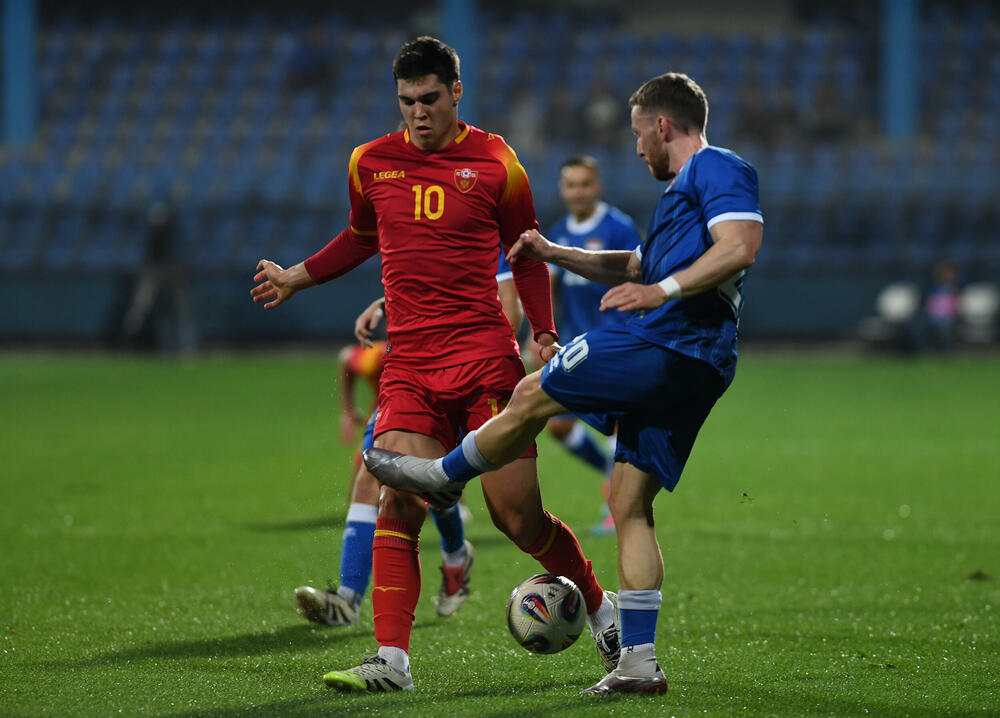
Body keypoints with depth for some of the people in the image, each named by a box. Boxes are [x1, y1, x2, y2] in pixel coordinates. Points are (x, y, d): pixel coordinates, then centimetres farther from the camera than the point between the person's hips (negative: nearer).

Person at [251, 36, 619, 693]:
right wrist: (297, 277, 26)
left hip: (485, 356, -2)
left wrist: (545, 335, 2)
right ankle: (391, 660, -14)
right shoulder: (371, 163, 9)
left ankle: (599, 606, 23)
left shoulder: (495, 165, 1)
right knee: (397, 510, -13)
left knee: (517, 516, -2)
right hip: (409, 363, 2)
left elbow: (526, 255, 11)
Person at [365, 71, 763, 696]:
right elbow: (634, 267, 41)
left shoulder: (715, 168, -3)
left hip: (670, 343, -10)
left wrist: (660, 291, -23)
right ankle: (640, 662, 3)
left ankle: (446, 475, 22)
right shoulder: (681, 191, 30)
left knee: (533, 396, 1)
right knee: (630, 505, 6)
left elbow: (741, 246, -19)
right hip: (684, 369, 10)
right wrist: (554, 253, 35)